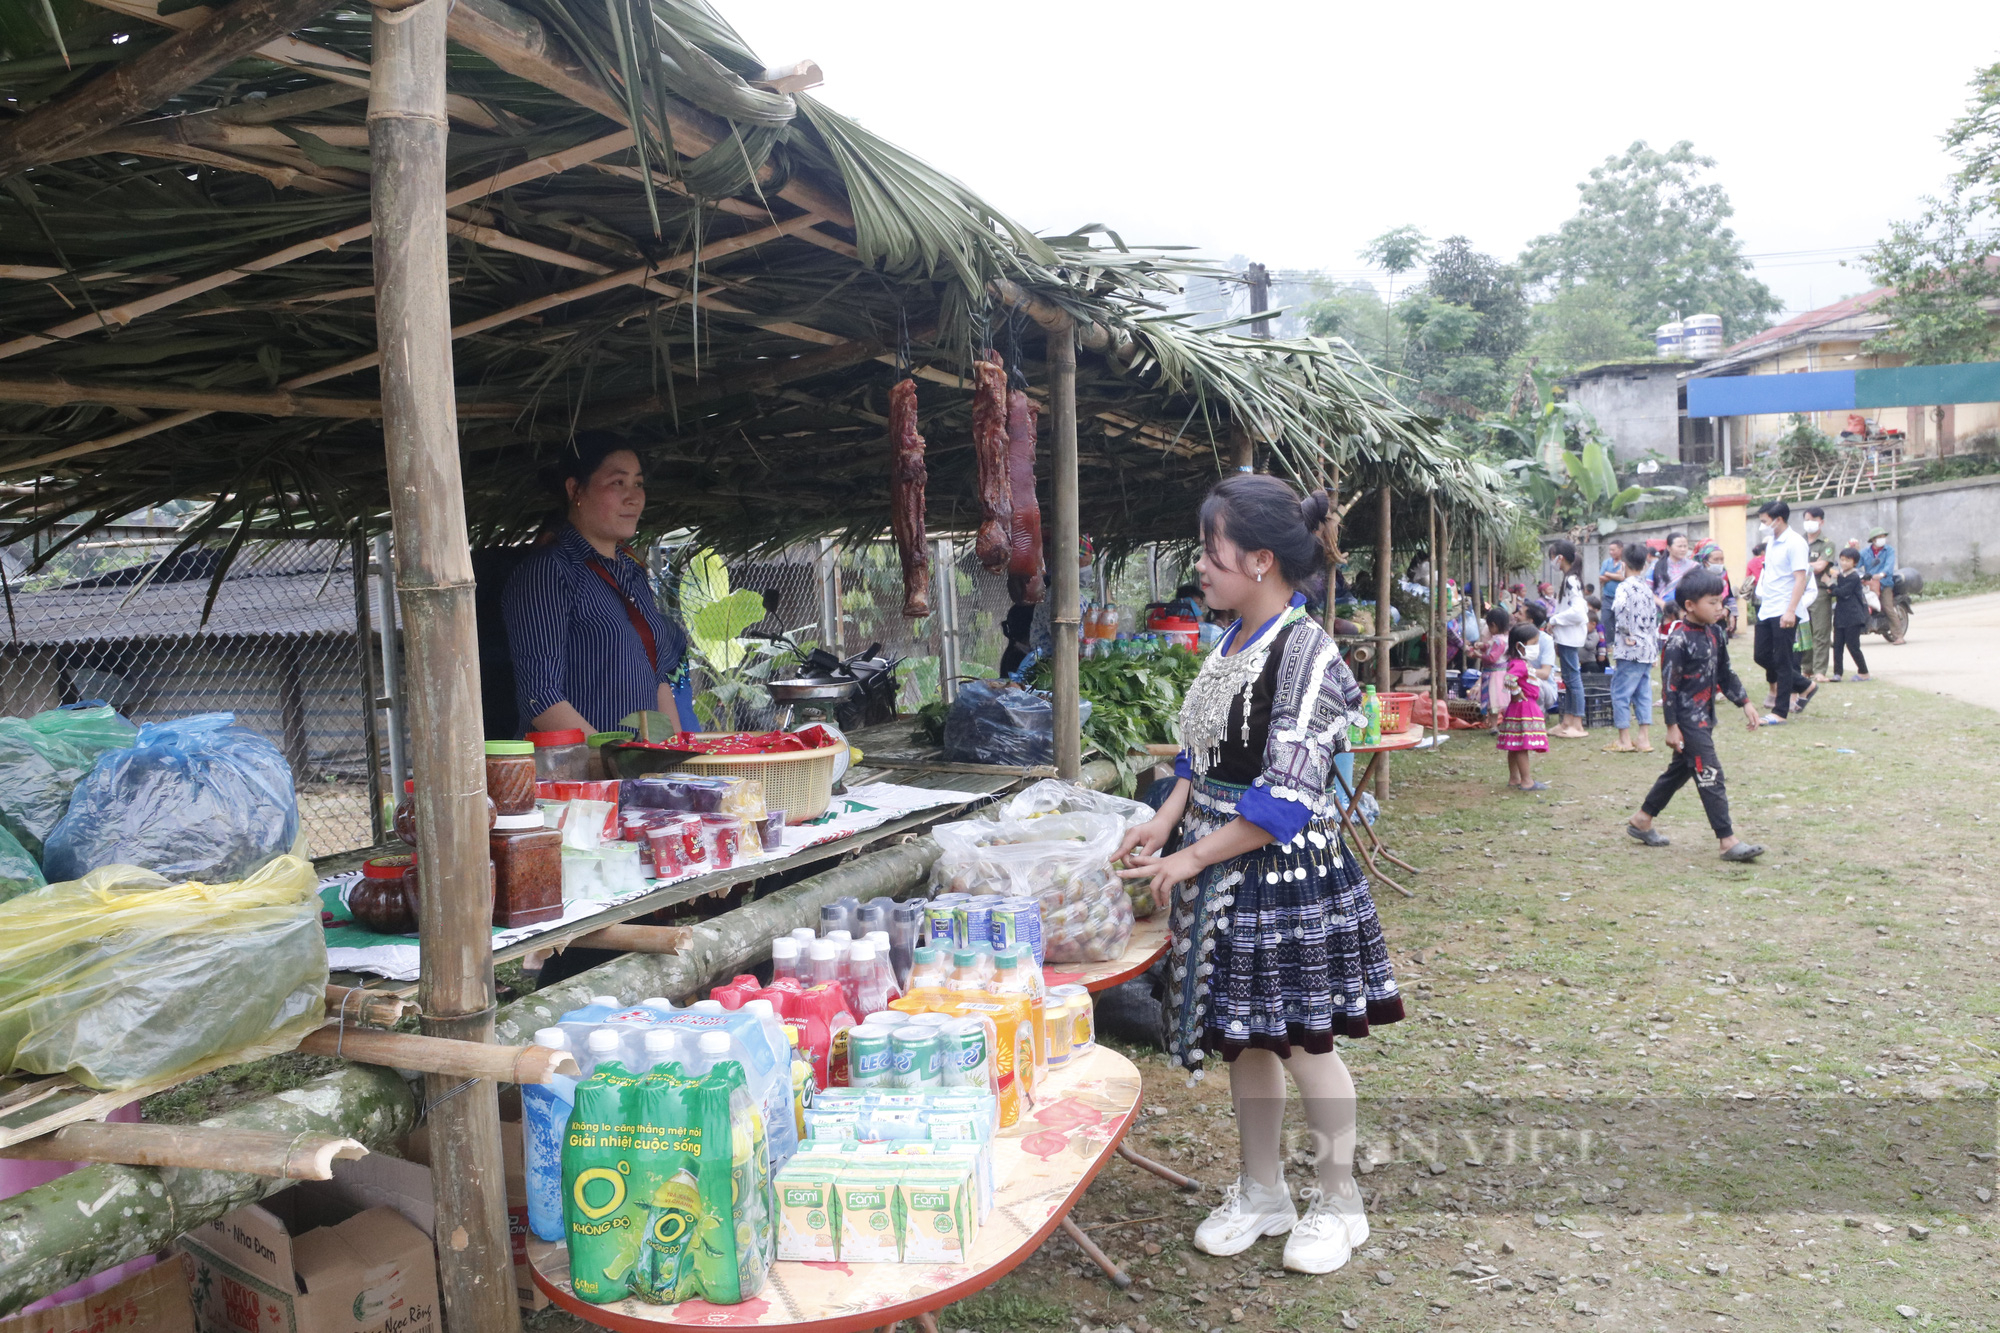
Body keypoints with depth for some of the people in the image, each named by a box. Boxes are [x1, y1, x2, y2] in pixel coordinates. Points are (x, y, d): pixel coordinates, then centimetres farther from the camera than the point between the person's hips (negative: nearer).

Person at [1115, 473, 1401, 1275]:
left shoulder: (1306, 652, -20)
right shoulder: (1232, 641, 6)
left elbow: (1286, 797, -22)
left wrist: (1191, 858, -18)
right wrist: (1166, 819, 1)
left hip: (1284, 873, -8)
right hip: (1222, 870, 8)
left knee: (1304, 1041, 8)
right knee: (1241, 1036, 17)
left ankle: (1336, 1202, 28)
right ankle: (1261, 1193, 35)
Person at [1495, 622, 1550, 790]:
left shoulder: (1521, 663, 14)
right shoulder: (1519, 664, -19)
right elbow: (1508, 679, -36)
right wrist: (1517, 693, -22)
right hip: (1524, 709, -11)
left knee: (1515, 747, 13)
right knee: (1523, 746, -7)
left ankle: (1514, 779, 20)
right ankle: (1526, 781, -5)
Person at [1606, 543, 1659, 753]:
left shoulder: (1625, 587, -10)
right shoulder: (1647, 589, 13)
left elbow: (1620, 608, -29)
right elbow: (1655, 617, 16)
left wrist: (1627, 634, -18)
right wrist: (1653, 644, 19)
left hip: (1630, 650, -8)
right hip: (1648, 650, 8)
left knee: (1621, 692, 0)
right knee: (1643, 693, 10)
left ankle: (1624, 740, 2)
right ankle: (1645, 739, 9)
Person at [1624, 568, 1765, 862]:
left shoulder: (1715, 633, 8)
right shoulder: (1679, 641, -17)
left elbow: (1724, 673, 18)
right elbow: (1669, 685, -17)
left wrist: (1744, 702, 13)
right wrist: (1672, 726, -18)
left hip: (1704, 718, 9)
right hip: (1688, 720, -9)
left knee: (1680, 770, 17)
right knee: (1710, 776, -9)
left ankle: (1642, 820, 29)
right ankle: (1728, 841, -6)